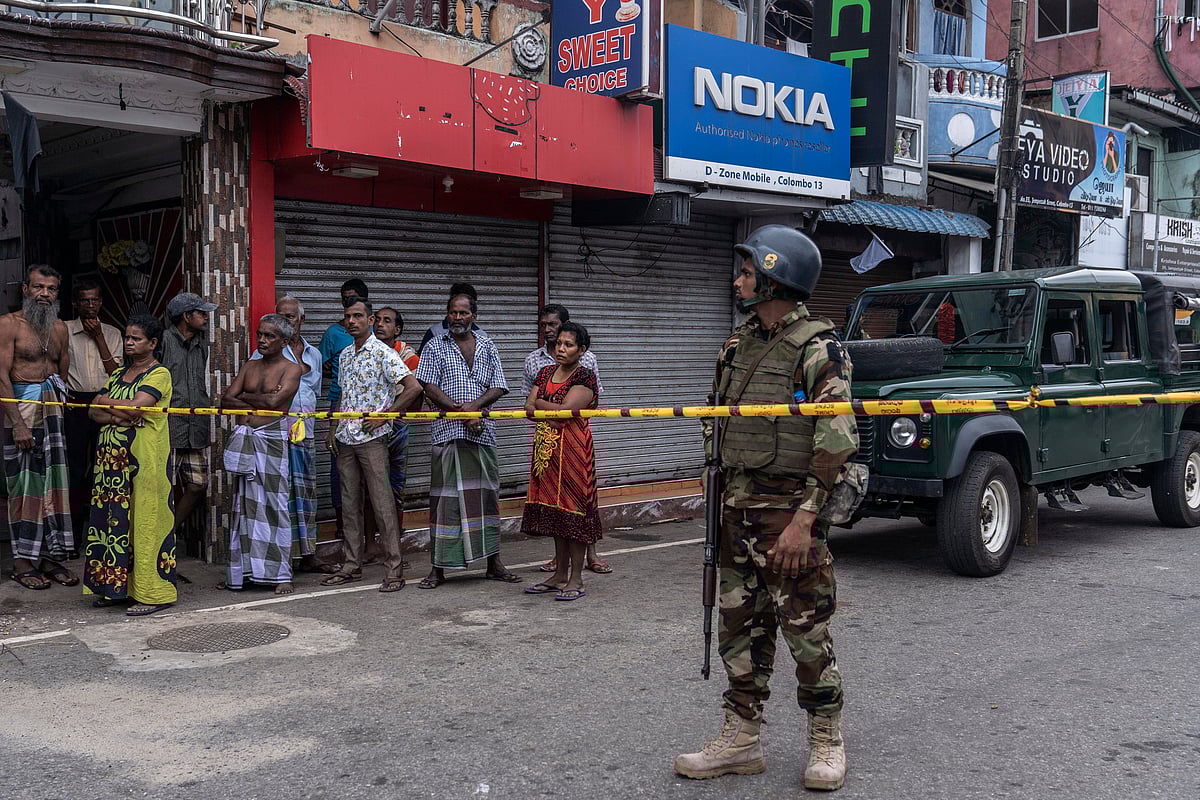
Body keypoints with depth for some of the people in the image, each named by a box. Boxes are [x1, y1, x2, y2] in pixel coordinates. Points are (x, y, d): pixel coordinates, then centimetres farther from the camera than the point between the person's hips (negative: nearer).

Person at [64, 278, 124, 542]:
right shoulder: (64, 330, 5)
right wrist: (61, 392, -10)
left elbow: (116, 372, 0)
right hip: (75, 404, -2)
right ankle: (73, 533, 5)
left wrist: (98, 336, -4)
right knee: (75, 466, -1)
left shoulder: (112, 333, 11)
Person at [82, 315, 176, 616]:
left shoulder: (159, 374, -4)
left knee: (145, 521, -5)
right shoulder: (118, 374, 18)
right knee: (114, 518, 7)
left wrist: (106, 402, -1)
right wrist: (118, 415, -9)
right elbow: (94, 412, 11)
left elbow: (136, 406, -18)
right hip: (114, 457, 7)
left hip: (146, 458, -7)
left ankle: (152, 593, 0)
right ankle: (116, 586, 15)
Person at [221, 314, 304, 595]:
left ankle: (280, 574, -1)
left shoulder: (292, 369, 0)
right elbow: (226, 401, 8)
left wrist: (243, 396, 0)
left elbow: (273, 401, -15)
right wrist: (258, 401, -6)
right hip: (244, 440, 5)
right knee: (245, 505, 6)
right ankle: (243, 571, 13)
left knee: (274, 504, -6)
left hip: (272, 439, -5)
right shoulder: (250, 366, 16)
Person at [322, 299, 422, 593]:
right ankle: (352, 566, 18)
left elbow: (413, 388, -15)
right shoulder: (345, 355, 15)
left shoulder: (383, 353, -8)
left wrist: (383, 416, -15)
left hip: (372, 439, -7)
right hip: (345, 439, 7)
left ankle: (394, 569, -2)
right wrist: (333, 430, 14)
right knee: (349, 503, 10)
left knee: (382, 503, -6)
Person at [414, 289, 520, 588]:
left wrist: (476, 405, -11)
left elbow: (498, 387, 7)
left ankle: (493, 562, 15)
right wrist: (461, 411, -13)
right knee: (446, 496, -2)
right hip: (448, 431, -2)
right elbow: (429, 387, -2)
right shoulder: (435, 346, 7)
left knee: (486, 493, 7)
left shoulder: (487, 345, 14)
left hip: (483, 432, 3)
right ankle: (439, 567, 4)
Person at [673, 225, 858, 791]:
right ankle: (740, 742, 24)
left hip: (789, 510, -7)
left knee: (806, 632, 2)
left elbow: (835, 444, -16)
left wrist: (802, 520, -20)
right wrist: (721, 504, 14)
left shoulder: (817, 351, -12)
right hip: (737, 509, 7)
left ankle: (826, 743, 19)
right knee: (740, 628, 12)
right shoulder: (738, 345, 11)